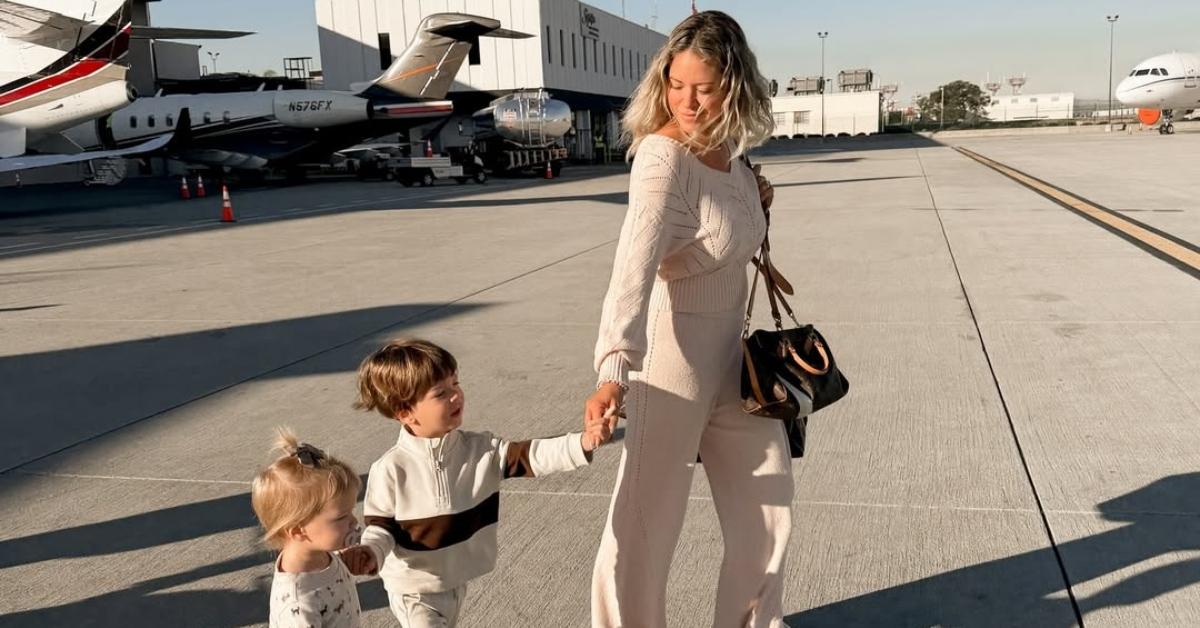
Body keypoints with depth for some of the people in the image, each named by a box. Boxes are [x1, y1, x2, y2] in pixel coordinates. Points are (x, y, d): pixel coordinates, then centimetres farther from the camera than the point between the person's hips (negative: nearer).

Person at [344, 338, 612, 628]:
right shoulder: (390, 469, -21)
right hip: (414, 589, -5)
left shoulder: (480, 449, -11)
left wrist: (581, 443, -34)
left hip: (457, 580, 5)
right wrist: (371, 551, -35)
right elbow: (381, 525, -13)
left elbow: (528, 456, -20)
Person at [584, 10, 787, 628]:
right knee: (644, 520, 1)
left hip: (731, 351, 8)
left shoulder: (726, 144, 0)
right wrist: (614, 370, -48)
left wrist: (755, 198, -1)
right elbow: (633, 269, -36)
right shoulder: (664, 159, -23)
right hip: (672, 352, -8)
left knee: (766, 501, 19)